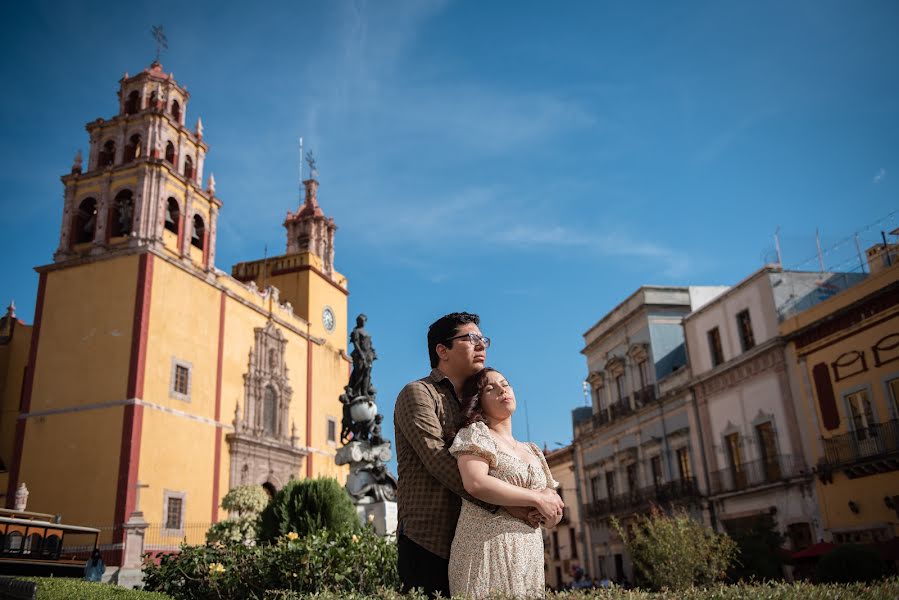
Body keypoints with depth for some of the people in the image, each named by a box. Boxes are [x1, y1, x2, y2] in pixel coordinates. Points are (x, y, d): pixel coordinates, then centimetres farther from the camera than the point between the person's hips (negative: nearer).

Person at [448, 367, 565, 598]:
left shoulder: (532, 451, 20)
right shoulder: (476, 433, 1)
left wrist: (551, 500, -5)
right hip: (487, 551, -6)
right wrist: (537, 498, -11)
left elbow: (553, 517, 19)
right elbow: (475, 483, -18)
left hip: (529, 555, 6)